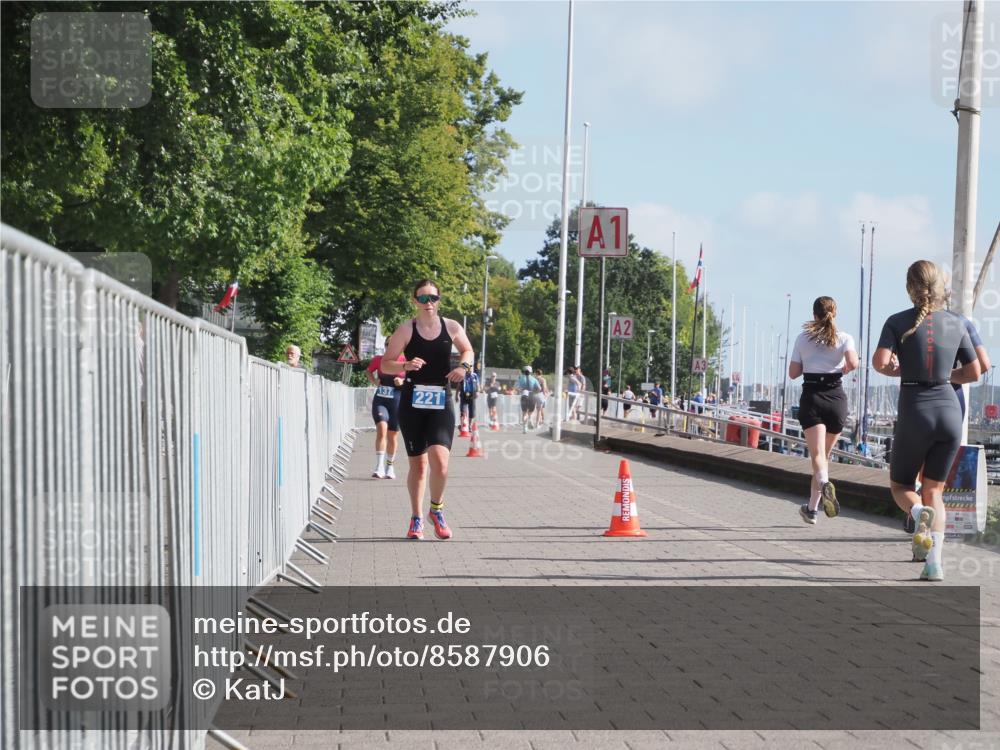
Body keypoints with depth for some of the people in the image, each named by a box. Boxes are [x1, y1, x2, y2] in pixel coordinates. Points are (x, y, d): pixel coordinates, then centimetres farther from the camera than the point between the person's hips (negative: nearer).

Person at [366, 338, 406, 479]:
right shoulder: (378, 359, 5)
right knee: (381, 429, -20)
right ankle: (379, 466, -24)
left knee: (392, 436, 9)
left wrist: (403, 381, -13)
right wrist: (374, 381, 4)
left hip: (397, 401, 0)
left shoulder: (404, 360, 0)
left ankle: (390, 466, 28)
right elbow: (368, 371, 23)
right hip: (380, 400, 0)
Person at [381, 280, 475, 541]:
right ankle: (416, 519, 23)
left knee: (440, 459, -18)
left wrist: (464, 365, -1)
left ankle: (437, 509, 7)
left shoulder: (452, 327, 3)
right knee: (418, 463, 5)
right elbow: (385, 364, -3)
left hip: (441, 403, 1)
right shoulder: (406, 330, -3)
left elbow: (467, 350, 21)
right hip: (412, 402, 0)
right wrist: (405, 366, -22)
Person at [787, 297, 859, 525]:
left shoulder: (803, 338, 7)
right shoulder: (844, 338, 4)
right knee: (825, 454, 14)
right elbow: (853, 363, -14)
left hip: (811, 397, -1)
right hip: (836, 397, 1)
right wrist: (843, 369, 7)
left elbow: (793, 373, 7)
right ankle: (812, 508, 18)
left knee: (817, 453, -13)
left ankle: (825, 483, -46)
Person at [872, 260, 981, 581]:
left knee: (900, 485, 16)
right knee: (934, 489, 14)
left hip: (915, 412, -3)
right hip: (950, 410, 3)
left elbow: (879, 363, -16)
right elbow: (974, 373, 11)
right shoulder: (956, 323, 5)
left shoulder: (898, 322, -4)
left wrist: (898, 371, 5)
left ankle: (919, 513, -20)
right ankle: (934, 562, -4)